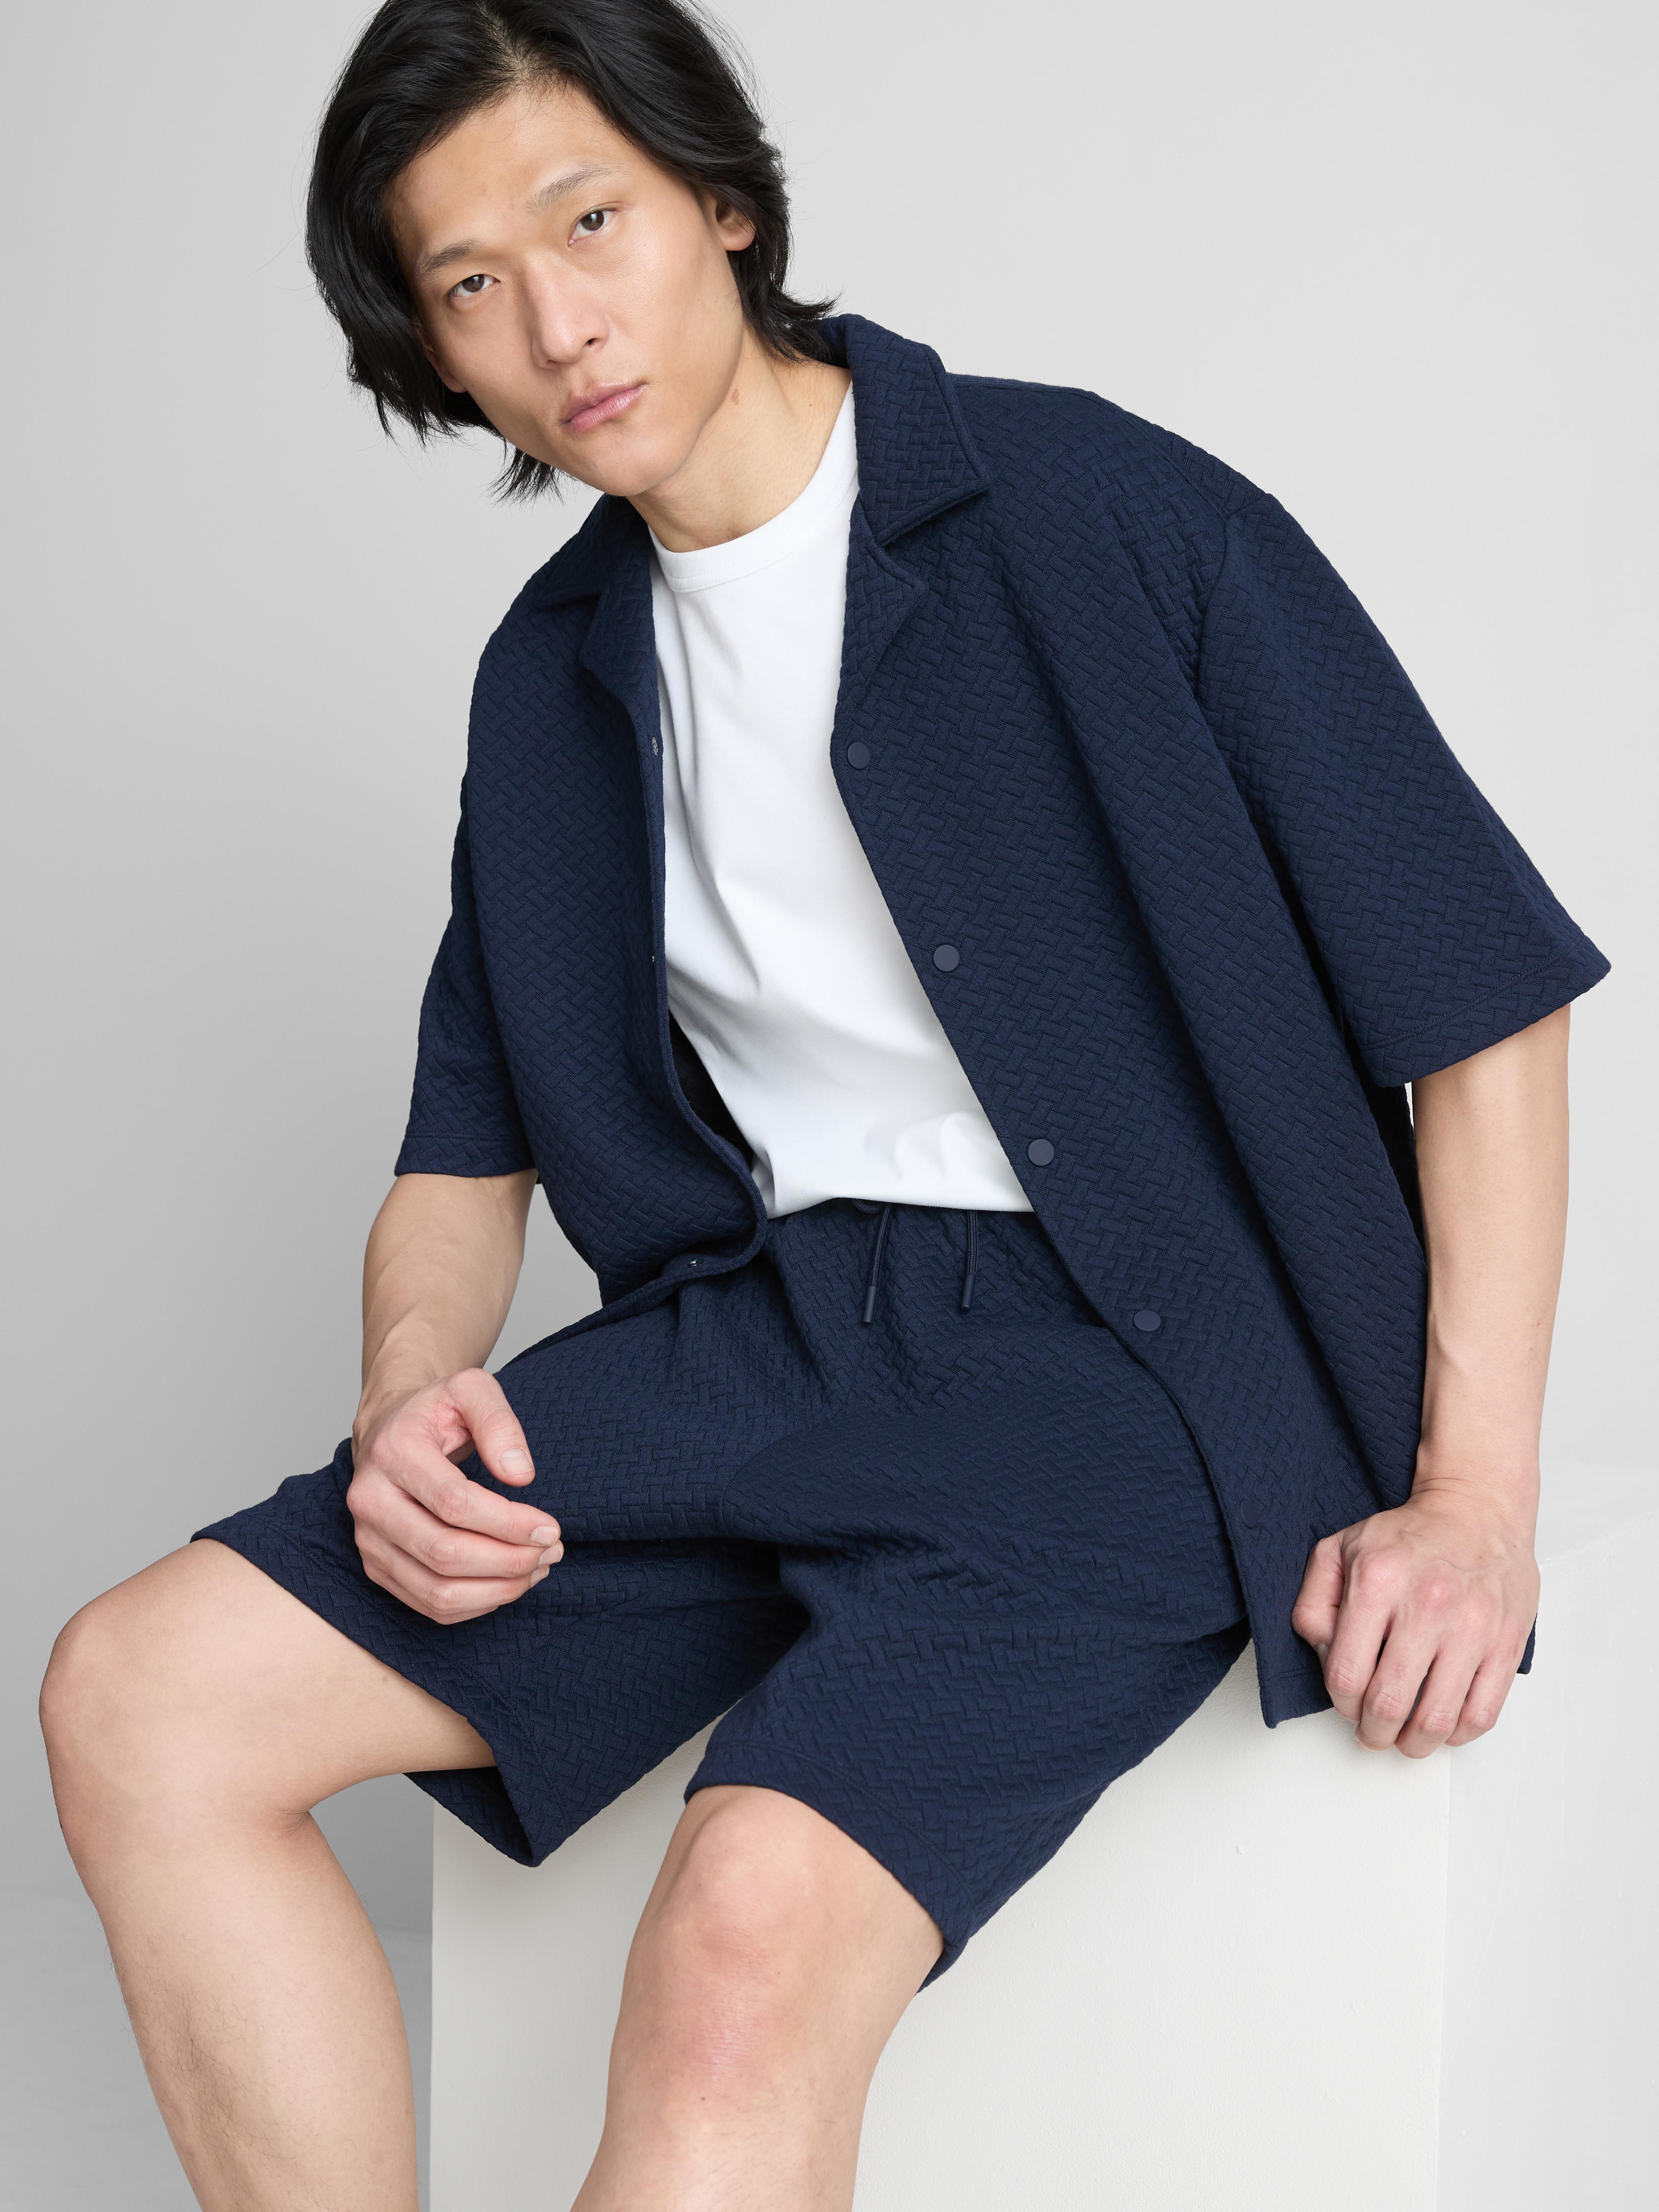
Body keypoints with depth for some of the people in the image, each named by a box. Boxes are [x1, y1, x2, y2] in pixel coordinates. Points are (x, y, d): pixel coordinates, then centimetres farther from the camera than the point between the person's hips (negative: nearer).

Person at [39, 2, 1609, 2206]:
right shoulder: (553, 674, 14)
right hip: (765, 1334, 6)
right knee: (144, 1696, -11)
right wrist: (412, 1384, -4)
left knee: (750, 1944, -32)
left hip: (1124, 1362, -6)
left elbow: (1483, 987, -4)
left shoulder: (1093, 512, -5)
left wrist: (1474, 1499, -11)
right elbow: (475, 1130, 20)